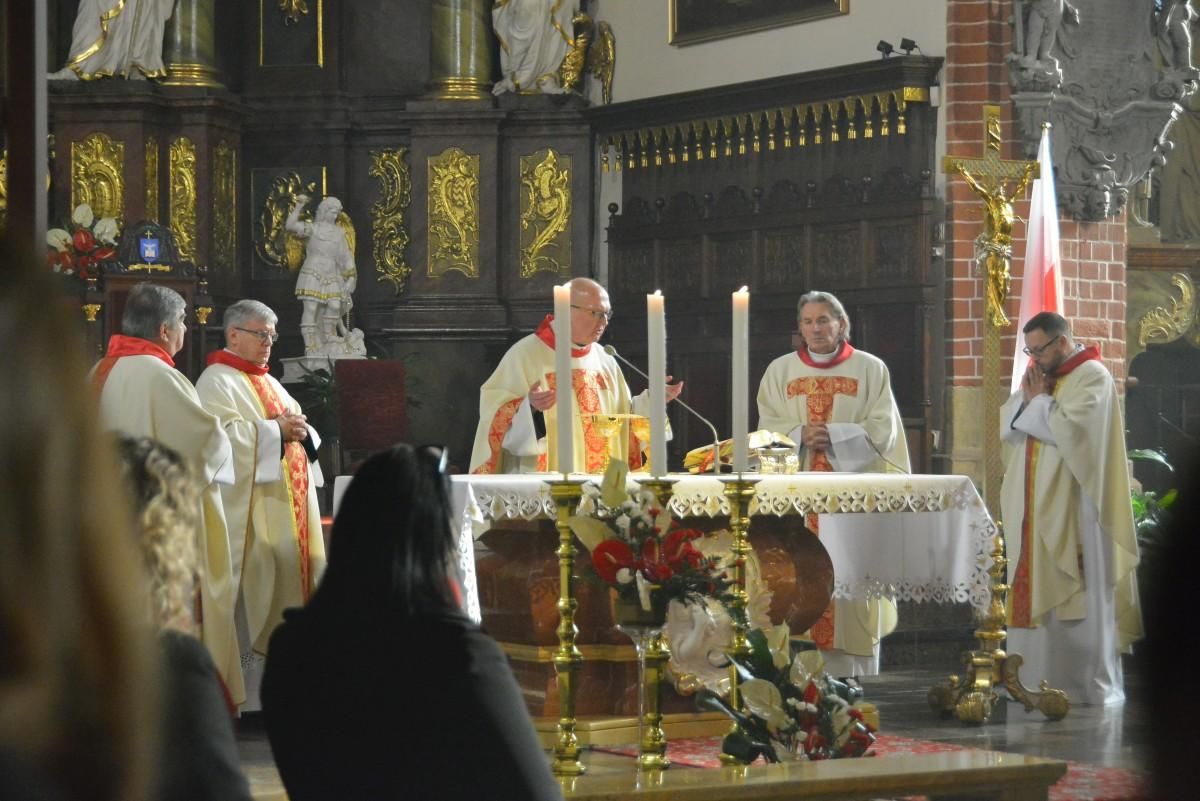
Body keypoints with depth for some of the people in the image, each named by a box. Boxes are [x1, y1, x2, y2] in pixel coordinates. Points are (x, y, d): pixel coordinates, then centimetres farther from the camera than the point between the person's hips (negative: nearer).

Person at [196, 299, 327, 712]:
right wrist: (274, 430, -19)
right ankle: (249, 700, -8)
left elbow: (296, 428, 24)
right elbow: (222, 434, -21)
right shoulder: (217, 382, -7)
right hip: (249, 513, -9)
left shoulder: (269, 384, 22)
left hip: (286, 507, 9)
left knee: (285, 586, 8)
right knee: (251, 606, -10)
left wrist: (299, 428, 1)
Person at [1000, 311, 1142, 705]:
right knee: (1034, 595, 6)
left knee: (1077, 597, -7)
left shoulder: (1092, 376, -7)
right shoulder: (1041, 376, 18)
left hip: (1072, 509, -8)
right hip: (1033, 507, 8)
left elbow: (1069, 430, -19)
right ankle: (1038, 677, 10)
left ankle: (1092, 685, -4)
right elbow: (1006, 427, 14)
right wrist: (1027, 397, -2)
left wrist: (1037, 401, -7)